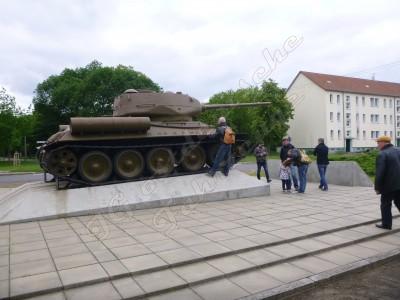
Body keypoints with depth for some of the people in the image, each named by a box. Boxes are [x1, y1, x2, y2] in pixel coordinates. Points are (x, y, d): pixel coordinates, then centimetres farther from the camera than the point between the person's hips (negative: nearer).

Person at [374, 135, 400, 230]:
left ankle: (386, 224, 15)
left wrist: (377, 187, -11)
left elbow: (379, 173, -19)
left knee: (385, 204, 7)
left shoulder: (382, 154, -14)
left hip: (389, 185, -7)